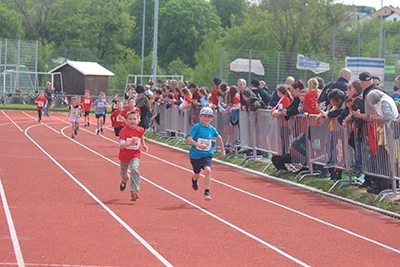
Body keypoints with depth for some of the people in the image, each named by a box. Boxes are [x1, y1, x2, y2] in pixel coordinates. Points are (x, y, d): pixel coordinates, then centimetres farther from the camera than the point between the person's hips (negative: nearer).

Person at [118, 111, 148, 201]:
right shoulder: (124, 131, -23)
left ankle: (134, 191, -27)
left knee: (134, 170, -26)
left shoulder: (140, 130, -9)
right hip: (124, 155, 0)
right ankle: (125, 180, 59)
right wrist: (131, 142, -45)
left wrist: (144, 145, 4)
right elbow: (121, 146, -32)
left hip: (135, 155, 0)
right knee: (123, 173, 20)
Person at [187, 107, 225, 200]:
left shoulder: (212, 129, -1)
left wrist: (223, 150, 20)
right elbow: (189, 139, -21)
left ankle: (207, 192, -17)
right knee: (197, 174, 13)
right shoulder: (197, 127, -13)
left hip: (207, 155, 2)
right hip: (195, 155, -1)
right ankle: (194, 180, 52)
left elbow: (219, 137, 19)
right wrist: (199, 145, -35)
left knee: (208, 170, -23)